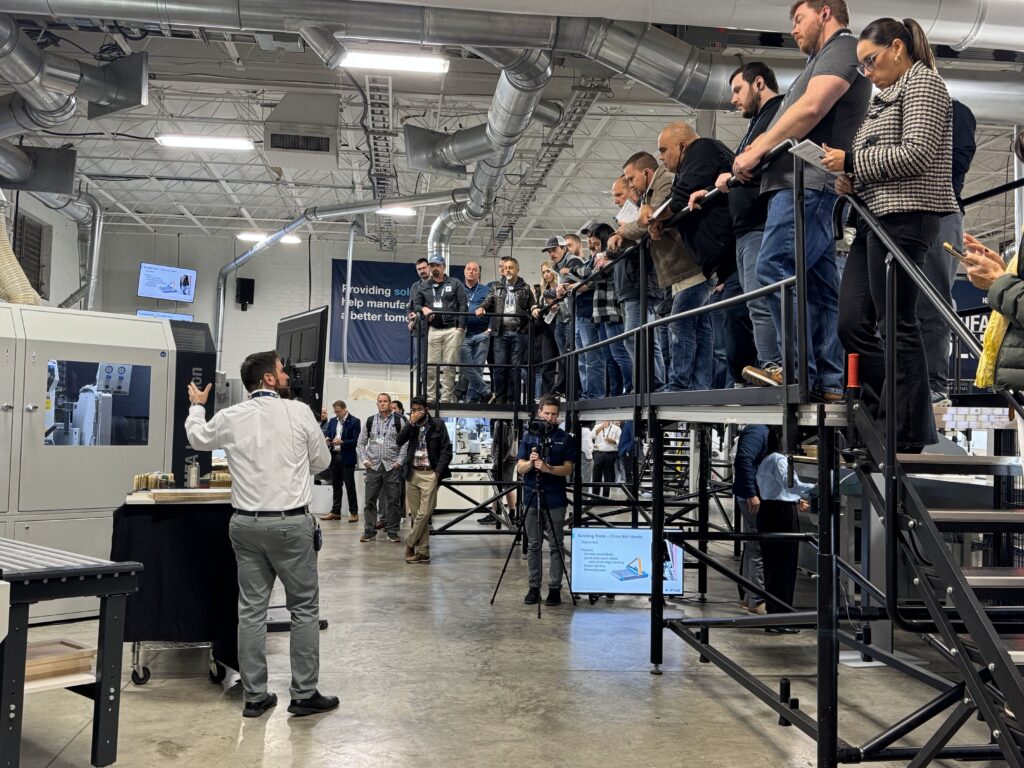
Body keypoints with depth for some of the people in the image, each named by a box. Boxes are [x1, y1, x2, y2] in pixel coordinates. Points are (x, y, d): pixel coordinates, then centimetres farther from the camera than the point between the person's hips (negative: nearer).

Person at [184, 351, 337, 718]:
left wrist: (196, 406, 42)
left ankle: (254, 696, 16)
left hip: (246, 523, 4)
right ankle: (304, 694, 10)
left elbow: (197, 438, 23)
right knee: (304, 607, 6)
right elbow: (322, 461, 3)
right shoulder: (299, 412, -8)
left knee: (251, 608, 10)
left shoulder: (230, 418, 2)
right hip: (290, 523, -4)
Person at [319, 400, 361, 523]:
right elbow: (327, 434, 13)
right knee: (336, 486, 11)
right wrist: (327, 441, -9)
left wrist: (342, 442, -22)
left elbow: (356, 440, -11)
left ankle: (354, 513, 4)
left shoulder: (354, 421, -5)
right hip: (334, 456, 6)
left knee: (350, 486, -1)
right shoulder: (332, 421, 13)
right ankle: (335, 512, 18)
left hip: (347, 458, -6)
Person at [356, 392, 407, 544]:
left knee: (393, 500, 1)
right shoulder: (370, 420, 9)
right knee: (370, 499, 3)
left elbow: (406, 443, 0)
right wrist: (364, 459, 2)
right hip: (373, 465, 2)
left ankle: (392, 532, 10)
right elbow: (361, 442, 14)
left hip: (392, 466, -2)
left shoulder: (398, 420, 2)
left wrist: (399, 461, -7)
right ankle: (369, 531, 11)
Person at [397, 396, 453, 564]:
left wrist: (438, 471, -10)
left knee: (424, 513, -9)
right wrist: (411, 422, -12)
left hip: (429, 474, -4)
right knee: (416, 515, 5)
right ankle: (422, 552, 9)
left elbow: (446, 449, -2)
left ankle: (410, 543, 9)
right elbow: (399, 441, -5)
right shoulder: (410, 426, 11)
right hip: (412, 474, 4)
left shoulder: (438, 425, 1)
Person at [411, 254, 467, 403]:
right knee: (430, 366, -2)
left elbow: (463, 305, 4)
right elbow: (415, 303, 15)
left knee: (449, 367, -3)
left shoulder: (455, 284, 10)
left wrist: (461, 327, -6)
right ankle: (430, 398, 3)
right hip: (433, 330, 3)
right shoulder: (424, 286, 18)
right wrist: (423, 308, -9)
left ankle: (446, 399, 0)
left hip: (452, 330, -2)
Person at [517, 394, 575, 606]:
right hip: (531, 497, 2)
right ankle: (534, 587, 14)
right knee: (533, 545, 7)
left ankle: (555, 588, 8)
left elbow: (568, 469, -3)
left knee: (555, 546, 1)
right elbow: (520, 468, 3)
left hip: (555, 499, -2)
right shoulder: (529, 436, 6)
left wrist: (547, 468, -20)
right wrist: (530, 462, -19)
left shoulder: (564, 438, 2)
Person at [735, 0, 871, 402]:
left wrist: (757, 151, -10)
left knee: (775, 268, -20)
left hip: (809, 181, -10)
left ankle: (801, 371, -22)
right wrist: (760, 144, 8)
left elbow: (811, 108, -14)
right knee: (818, 284, 3)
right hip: (799, 184, 10)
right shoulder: (824, 59, 32)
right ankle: (829, 381, 2)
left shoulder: (843, 47, 2)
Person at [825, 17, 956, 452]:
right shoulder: (887, 97, 25)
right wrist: (853, 181, 8)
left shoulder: (923, 82, -1)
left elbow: (917, 154, -15)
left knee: (897, 327, -9)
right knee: (853, 325, 3)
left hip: (905, 217, -9)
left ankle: (911, 440, -3)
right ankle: (886, 421, 11)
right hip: (876, 219, 9)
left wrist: (851, 161, -11)